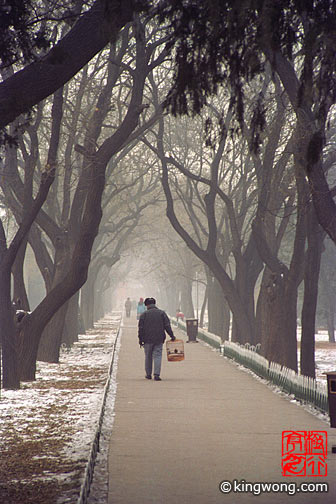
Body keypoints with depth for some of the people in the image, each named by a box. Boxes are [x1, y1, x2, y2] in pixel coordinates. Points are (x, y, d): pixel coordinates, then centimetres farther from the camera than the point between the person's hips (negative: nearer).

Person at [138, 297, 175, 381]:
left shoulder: (144, 314, -1)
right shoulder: (162, 313, 3)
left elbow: (141, 328, -3)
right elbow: (167, 326, -2)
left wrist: (140, 339, 2)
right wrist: (172, 336, 3)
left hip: (148, 339, 0)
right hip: (159, 339, 0)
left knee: (148, 356, 12)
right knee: (157, 356, 0)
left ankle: (148, 374, 20)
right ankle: (156, 374, -13)